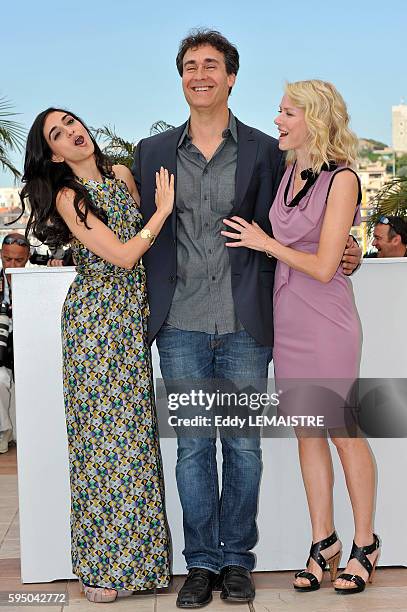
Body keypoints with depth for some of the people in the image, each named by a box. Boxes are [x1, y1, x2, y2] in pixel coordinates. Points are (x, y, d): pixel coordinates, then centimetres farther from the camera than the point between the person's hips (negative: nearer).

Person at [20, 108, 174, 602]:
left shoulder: (121, 175, 11)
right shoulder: (67, 197, -9)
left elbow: (145, 241, 19)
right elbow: (122, 254, -15)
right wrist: (163, 210, -7)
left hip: (133, 317, 6)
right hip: (94, 316, -5)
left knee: (131, 430, 6)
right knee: (102, 434, -2)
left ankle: (130, 554, 17)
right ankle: (100, 566, 10)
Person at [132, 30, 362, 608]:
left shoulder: (264, 151, 6)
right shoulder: (152, 152, 10)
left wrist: (340, 252, -2)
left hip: (245, 324, -1)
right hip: (181, 323, 1)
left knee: (243, 445, 6)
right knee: (193, 446, 5)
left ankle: (237, 559, 20)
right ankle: (202, 562, 17)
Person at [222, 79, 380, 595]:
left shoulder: (341, 178, -13)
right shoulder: (289, 171, 8)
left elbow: (323, 266, -17)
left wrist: (265, 242, -9)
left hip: (325, 319, -7)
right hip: (287, 316, 7)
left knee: (343, 431, 5)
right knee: (307, 431, 12)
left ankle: (365, 544, 21)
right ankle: (323, 542, 24)